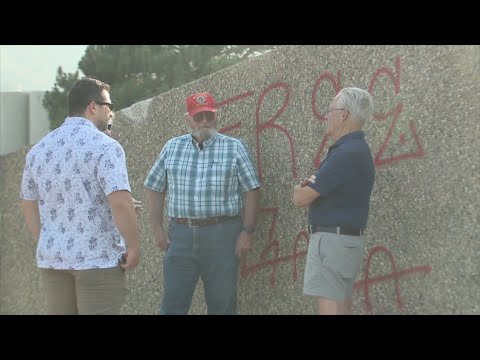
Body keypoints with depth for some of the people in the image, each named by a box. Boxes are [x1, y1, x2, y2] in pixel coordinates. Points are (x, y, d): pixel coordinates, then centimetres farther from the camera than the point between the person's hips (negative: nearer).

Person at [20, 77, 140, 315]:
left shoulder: (39, 149, 8)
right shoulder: (104, 146, -12)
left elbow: (28, 206, 13)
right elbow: (120, 202, -22)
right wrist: (133, 247, -11)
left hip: (52, 258, 6)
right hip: (99, 259, -6)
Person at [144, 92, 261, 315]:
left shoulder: (235, 148, 3)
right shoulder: (172, 148, 11)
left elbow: (251, 190, 0)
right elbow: (155, 188, 15)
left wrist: (247, 232, -6)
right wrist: (157, 229, 7)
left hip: (222, 234, -2)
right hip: (180, 233, 2)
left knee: (222, 303, 4)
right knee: (173, 302, 4)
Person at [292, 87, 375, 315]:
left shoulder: (346, 154, -19)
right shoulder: (356, 149, 15)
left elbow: (300, 199, -16)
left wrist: (301, 189, 8)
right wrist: (310, 185, -3)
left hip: (333, 240, -11)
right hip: (345, 238, 11)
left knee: (330, 307, -10)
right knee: (342, 307, 14)